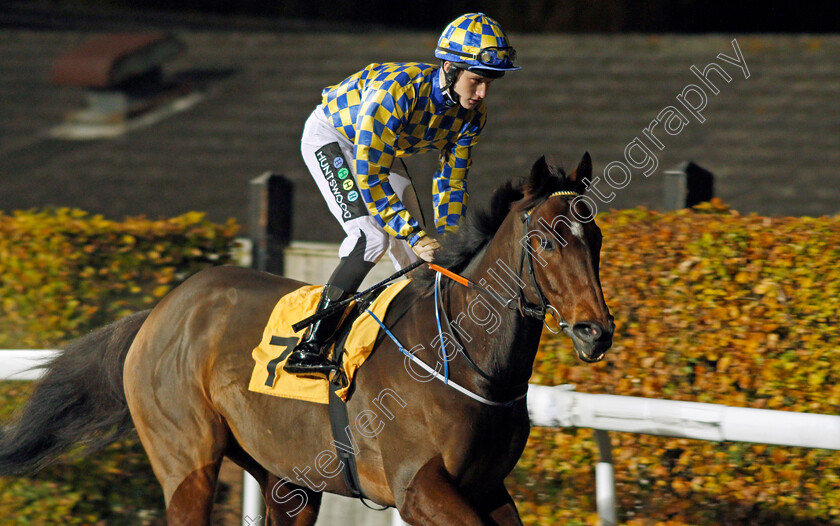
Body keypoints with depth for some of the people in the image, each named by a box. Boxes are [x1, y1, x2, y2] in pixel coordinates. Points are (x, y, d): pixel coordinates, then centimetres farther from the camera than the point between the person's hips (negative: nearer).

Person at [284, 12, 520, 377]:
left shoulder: (472, 114, -18)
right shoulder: (397, 91, -40)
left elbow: (451, 182, -5)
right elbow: (370, 178, -37)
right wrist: (417, 237, -39)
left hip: (382, 150, 7)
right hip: (329, 136, -7)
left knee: (413, 258, 2)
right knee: (372, 237, -25)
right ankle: (309, 347, -27)